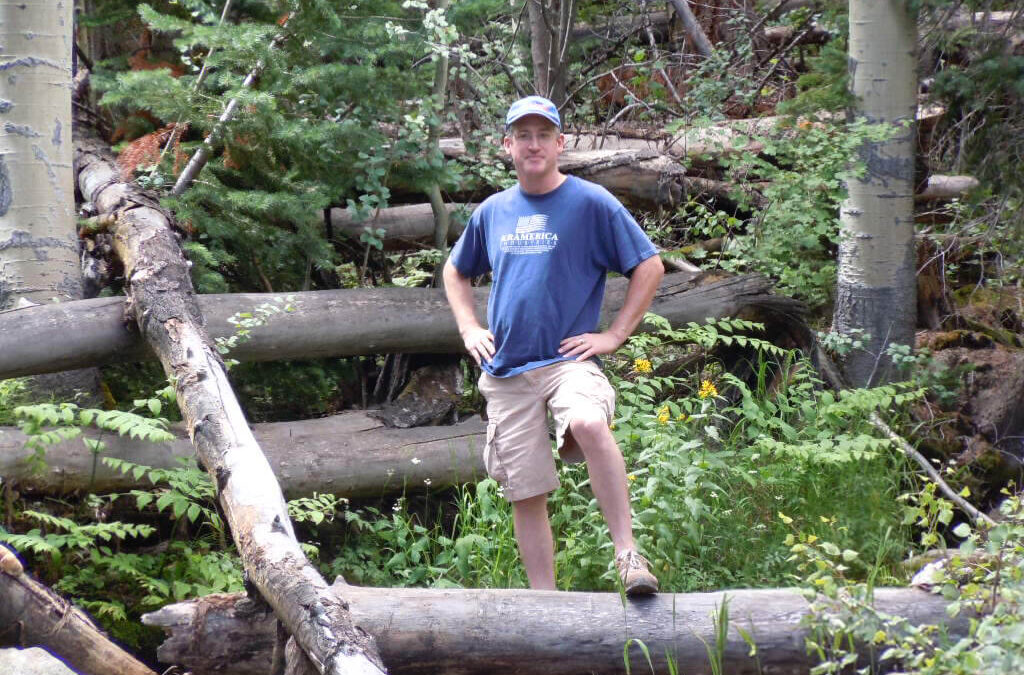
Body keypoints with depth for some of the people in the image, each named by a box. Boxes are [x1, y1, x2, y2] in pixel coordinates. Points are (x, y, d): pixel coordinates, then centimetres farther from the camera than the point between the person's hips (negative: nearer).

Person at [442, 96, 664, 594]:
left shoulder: (592, 203, 0)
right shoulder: (492, 212, 13)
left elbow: (649, 266, 0)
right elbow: (456, 271, 30)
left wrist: (614, 335, -7)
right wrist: (469, 328, 13)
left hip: (568, 360, -5)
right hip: (505, 371, 5)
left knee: (589, 424, -36)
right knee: (524, 493, 4)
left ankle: (627, 553, -33)